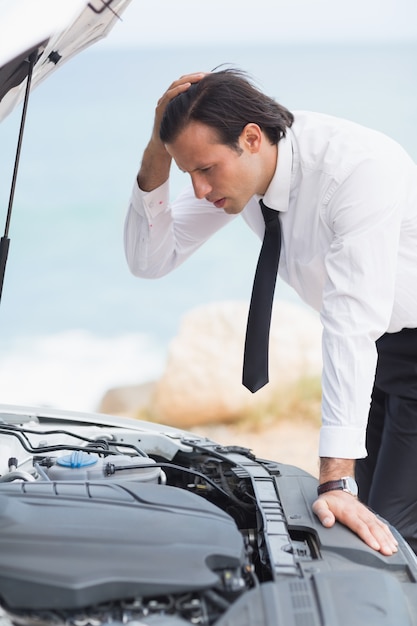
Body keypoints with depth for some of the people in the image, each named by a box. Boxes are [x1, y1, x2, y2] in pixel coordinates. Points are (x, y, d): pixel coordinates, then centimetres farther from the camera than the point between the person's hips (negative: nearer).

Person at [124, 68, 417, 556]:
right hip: (375, 346, 7)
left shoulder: (359, 167, -33)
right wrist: (156, 158, -23)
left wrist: (337, 482, -39)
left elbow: (352, 327, -37)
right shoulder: (232, 166, -9)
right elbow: (149, 260, -5)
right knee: (365, 504, 7)